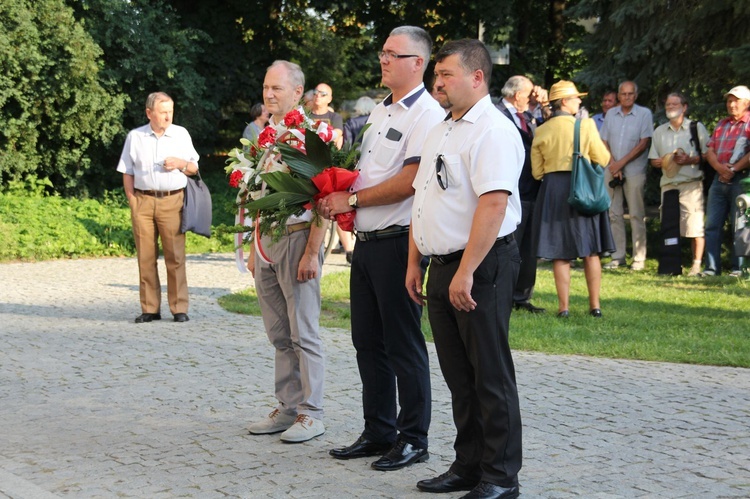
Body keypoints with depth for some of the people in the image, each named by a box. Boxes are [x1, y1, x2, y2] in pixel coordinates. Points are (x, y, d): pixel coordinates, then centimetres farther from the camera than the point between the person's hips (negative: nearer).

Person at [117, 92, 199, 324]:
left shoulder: (181, 134, 11)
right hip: (143, 201, 1)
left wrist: (181, 163, -5)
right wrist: (132, 201, 0)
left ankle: (179, 308, -1)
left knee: (175, 256, -5)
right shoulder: (135, 137, 10)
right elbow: (127, 173, 11)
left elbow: (194, 168, 16)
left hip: (172, 201, 0)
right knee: (145, 257, 0)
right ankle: (150, 309, 6)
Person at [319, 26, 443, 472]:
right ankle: (378, 432, 24)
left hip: (399, 242, -9)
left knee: (404, 345, -1)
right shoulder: (380, 112, 17)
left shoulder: (426, 114, -13)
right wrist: (336, 195, 5)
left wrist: (352, 200, -14)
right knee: (368, 341, 14)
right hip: (366, 241, 9)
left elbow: (409, 182, -21)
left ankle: (413, 438, 10)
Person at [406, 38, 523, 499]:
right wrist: (415, 264, 18)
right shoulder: (441, 133, 17)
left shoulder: (492, 131, -14)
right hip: (442, 267, 9)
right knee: (459, 376, 15)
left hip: (481, 269, -9)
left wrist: (466, 272, -26)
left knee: (490, 376, -1)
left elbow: (493, 205, -23)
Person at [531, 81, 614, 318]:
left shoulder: (542, 131, 0)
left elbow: (537, 171, 4)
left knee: (560, 253, 4)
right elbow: (602, 160, -2)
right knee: (590, 251, 8)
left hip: (553, 191, 1)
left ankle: (564, 306, 2)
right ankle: (595, 305, 9)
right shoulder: (586, 125, -7)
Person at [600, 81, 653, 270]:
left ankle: (639, 258, -1)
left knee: (636, 215, -4)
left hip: (634, 171, -4)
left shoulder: (644, 114, -1)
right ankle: (618, 256, 9)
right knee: (614, 214, 4)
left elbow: (643, 144, -7)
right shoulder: (610, 114, 11)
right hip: (612, 170, 4)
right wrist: (612, 164, -5)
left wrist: (621, 163, -10)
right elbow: (604, 141, 10)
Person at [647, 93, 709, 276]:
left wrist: (690, 160, -13)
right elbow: (653, 160, 16)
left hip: (691, 184, -4)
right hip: (668, 184, 4)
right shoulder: (659, 131, 19)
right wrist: (666, 161, -5)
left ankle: (696, 264, -6)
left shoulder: (697, 128, 7)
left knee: (695, 226, -10)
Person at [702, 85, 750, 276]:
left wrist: (734, 169, -18)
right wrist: (719, 167, -8)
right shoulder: (721, 124, 19)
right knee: (712, 225, 2)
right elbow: (710, 150, 11)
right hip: (720, 180, 6)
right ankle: (711, 268, 4)